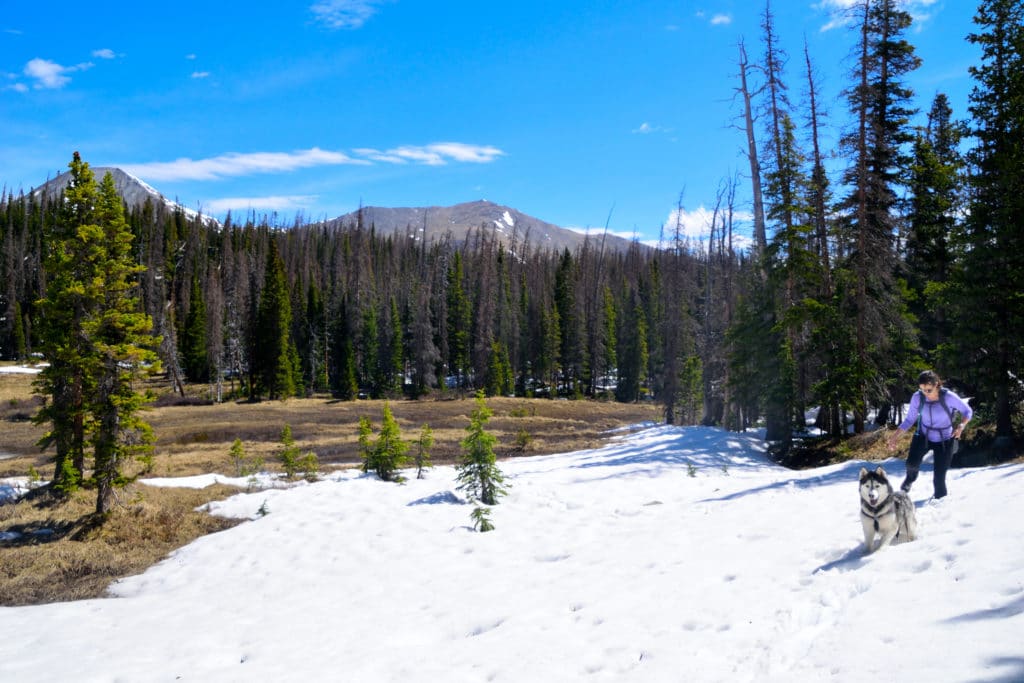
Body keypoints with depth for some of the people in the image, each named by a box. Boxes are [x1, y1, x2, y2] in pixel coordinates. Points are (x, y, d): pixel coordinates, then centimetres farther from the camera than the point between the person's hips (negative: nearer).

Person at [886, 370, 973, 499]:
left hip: (944, 440, -1)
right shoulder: (917, 397, -15)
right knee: (912, 463, -23)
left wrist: (961, 425, -25)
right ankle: (910, 478, 13)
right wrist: (895, 435, -12)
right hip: (923, 436, 1)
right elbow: (910, 419, -3)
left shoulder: (948, 397, -22)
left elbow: (967, 411, -7)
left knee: (939, 477, -1)